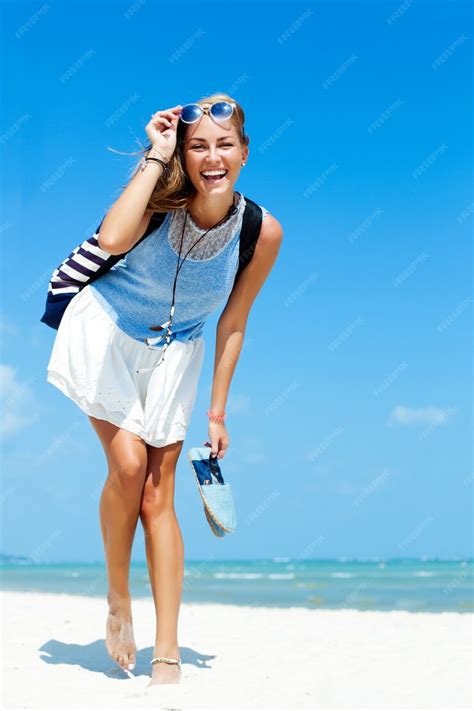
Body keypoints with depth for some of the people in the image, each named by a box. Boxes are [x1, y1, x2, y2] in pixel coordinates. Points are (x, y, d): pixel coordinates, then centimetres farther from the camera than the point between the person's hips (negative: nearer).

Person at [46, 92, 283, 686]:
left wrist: (217, 413, 0)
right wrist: (157, 157, -37)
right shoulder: (161, 196, -23)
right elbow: (111, 240, -46)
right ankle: (117, 602, 10)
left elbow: (232, 324, -5)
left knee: (158, 493, -1)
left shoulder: (263, 232, -17)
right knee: (128, 463, -17)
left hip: (173, 351, 2)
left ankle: (167, 657, 5)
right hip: (106, 332, -1)